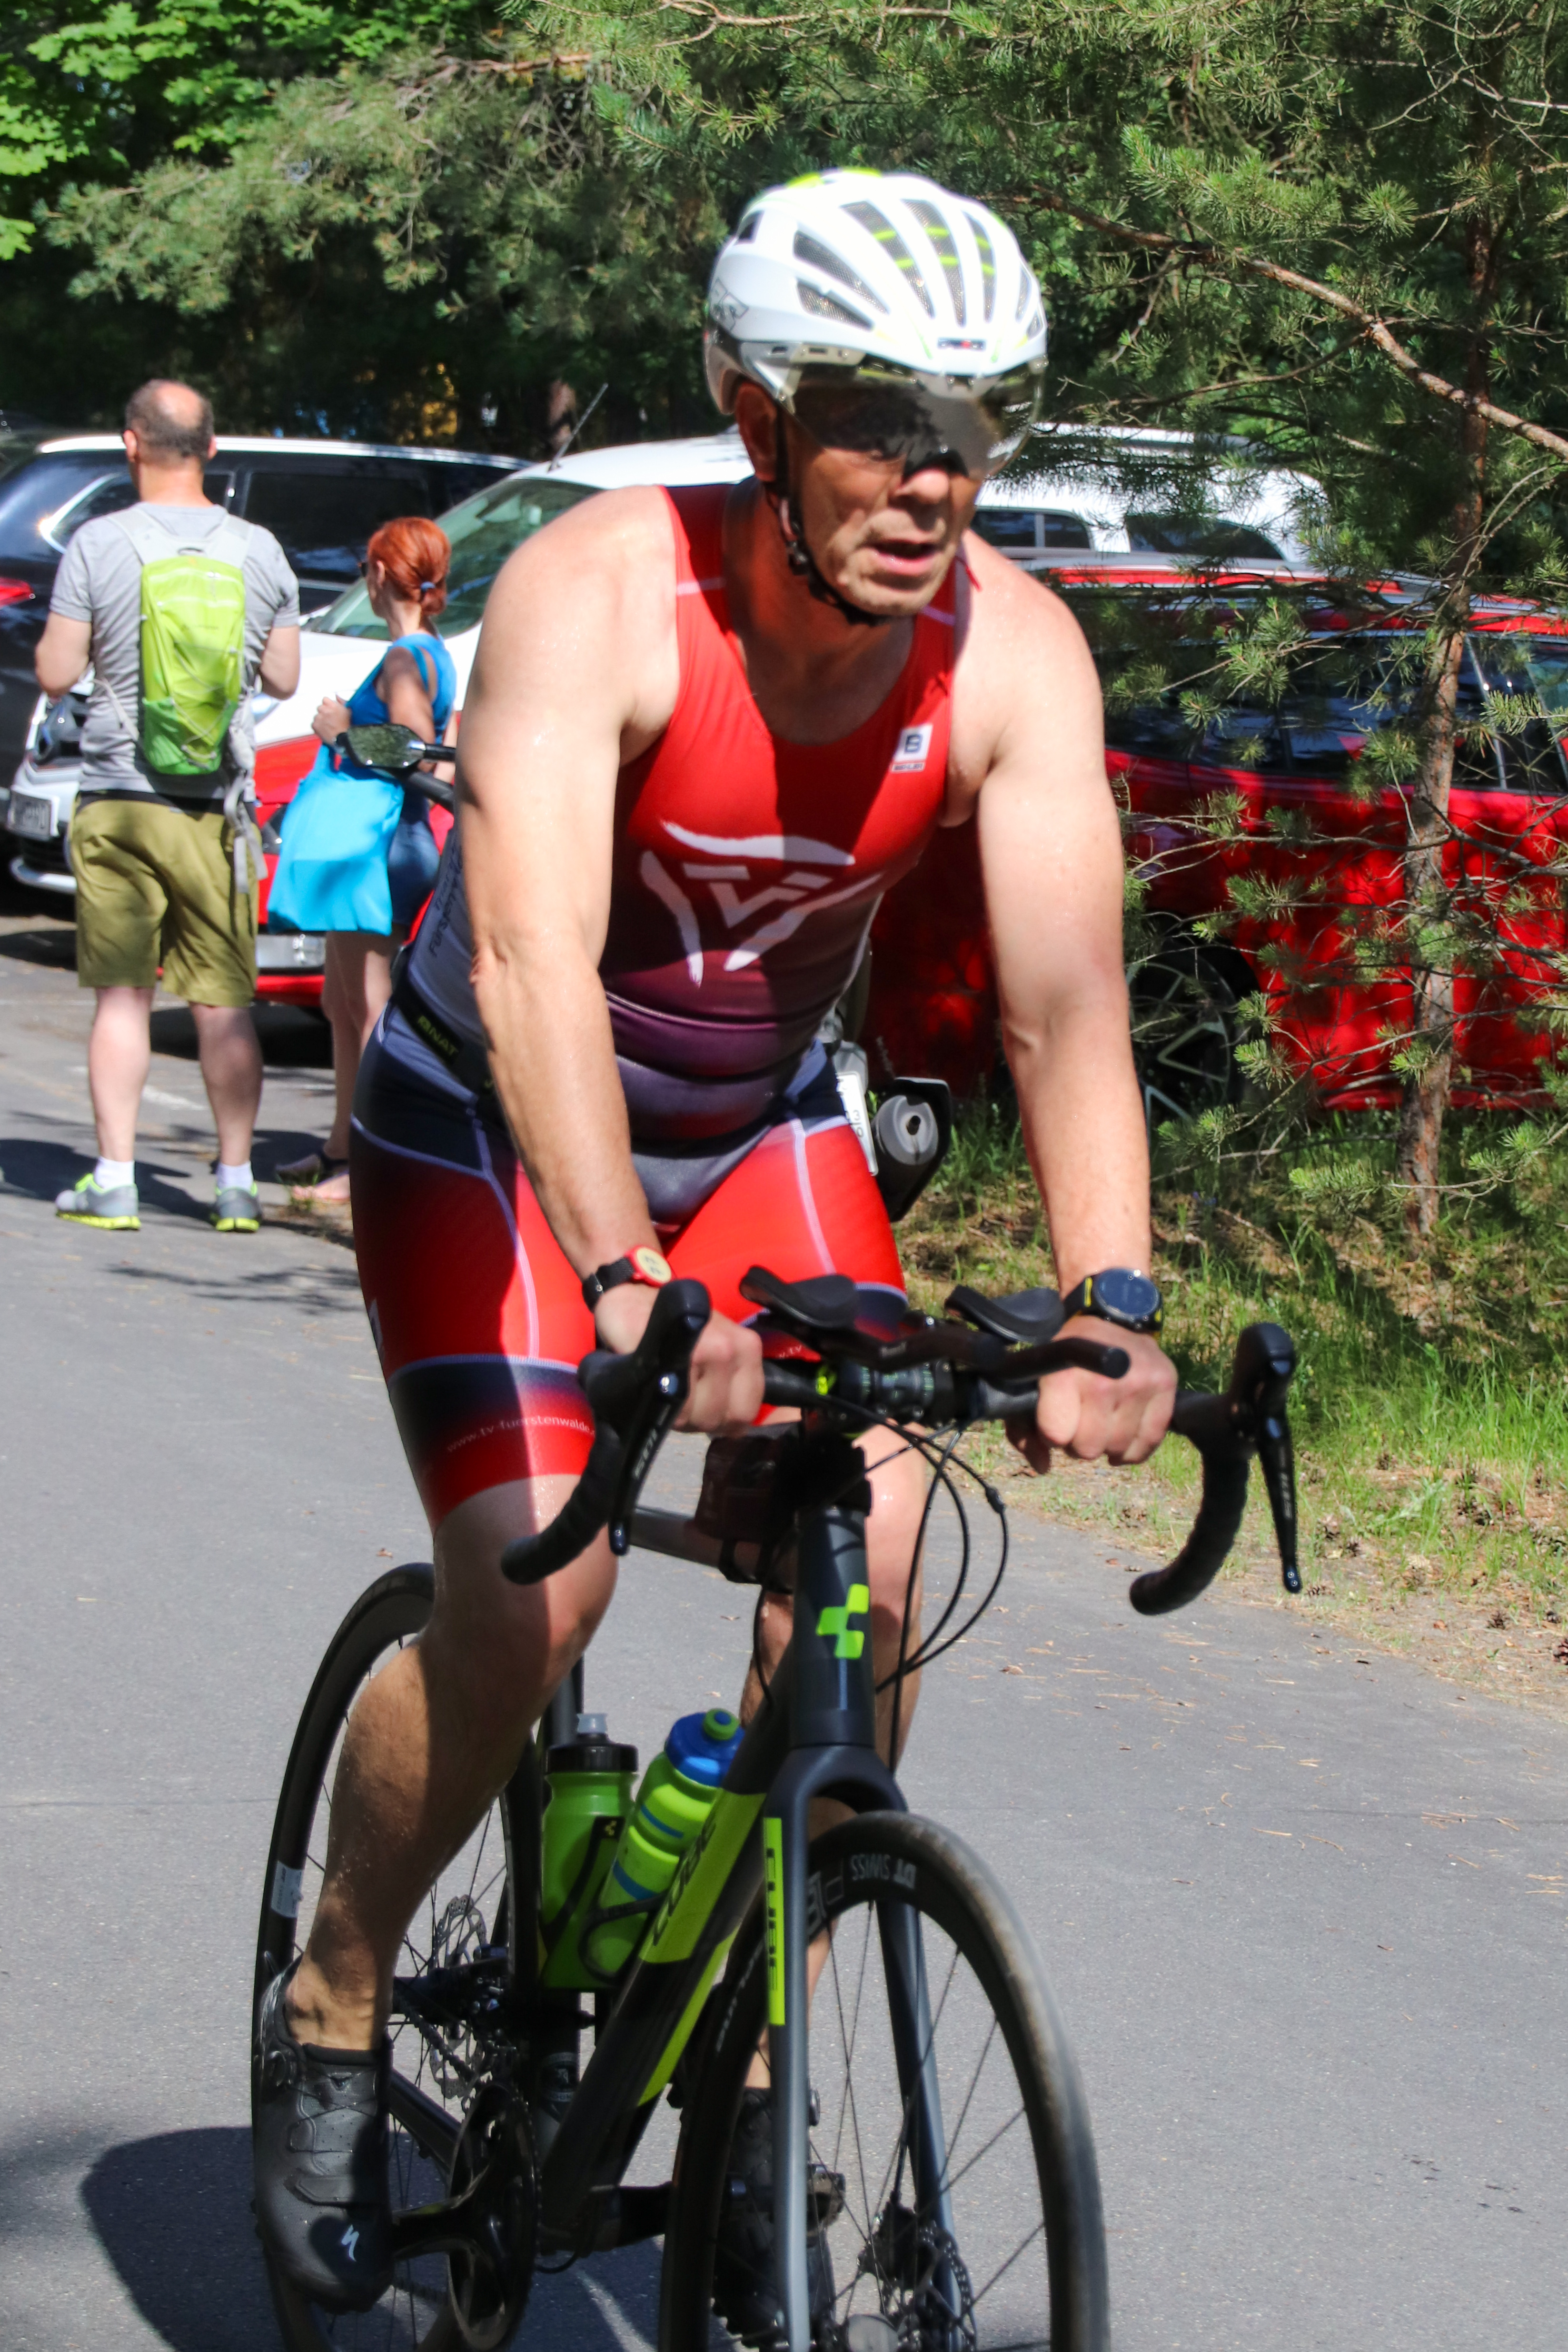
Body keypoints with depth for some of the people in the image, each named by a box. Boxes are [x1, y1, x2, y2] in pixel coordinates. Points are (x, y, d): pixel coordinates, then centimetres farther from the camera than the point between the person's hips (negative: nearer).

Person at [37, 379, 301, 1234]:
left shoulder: (98, 546, -8)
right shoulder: (260, 551, 1)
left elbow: (55, 673, -7)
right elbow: (284, 677, 8)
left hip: (120, 797, -2)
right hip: (218, 806, 2)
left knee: (121, 995, 4)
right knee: (224, 1002, 7)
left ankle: (114, 1181, 2)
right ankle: (236, 1180, 7)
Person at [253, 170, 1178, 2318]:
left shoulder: (1011, 650, -20)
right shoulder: (596, 596, -31)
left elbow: (1066, 996, -28)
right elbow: (535, 969, -42)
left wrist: (1109, 1302, -44)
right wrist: (628, 1291, -56)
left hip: (760, 1122, 4)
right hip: (492, 1120, -4)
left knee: (871, 1574, -14)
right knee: (533, 1591, -20)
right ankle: (331, 2018, 5)